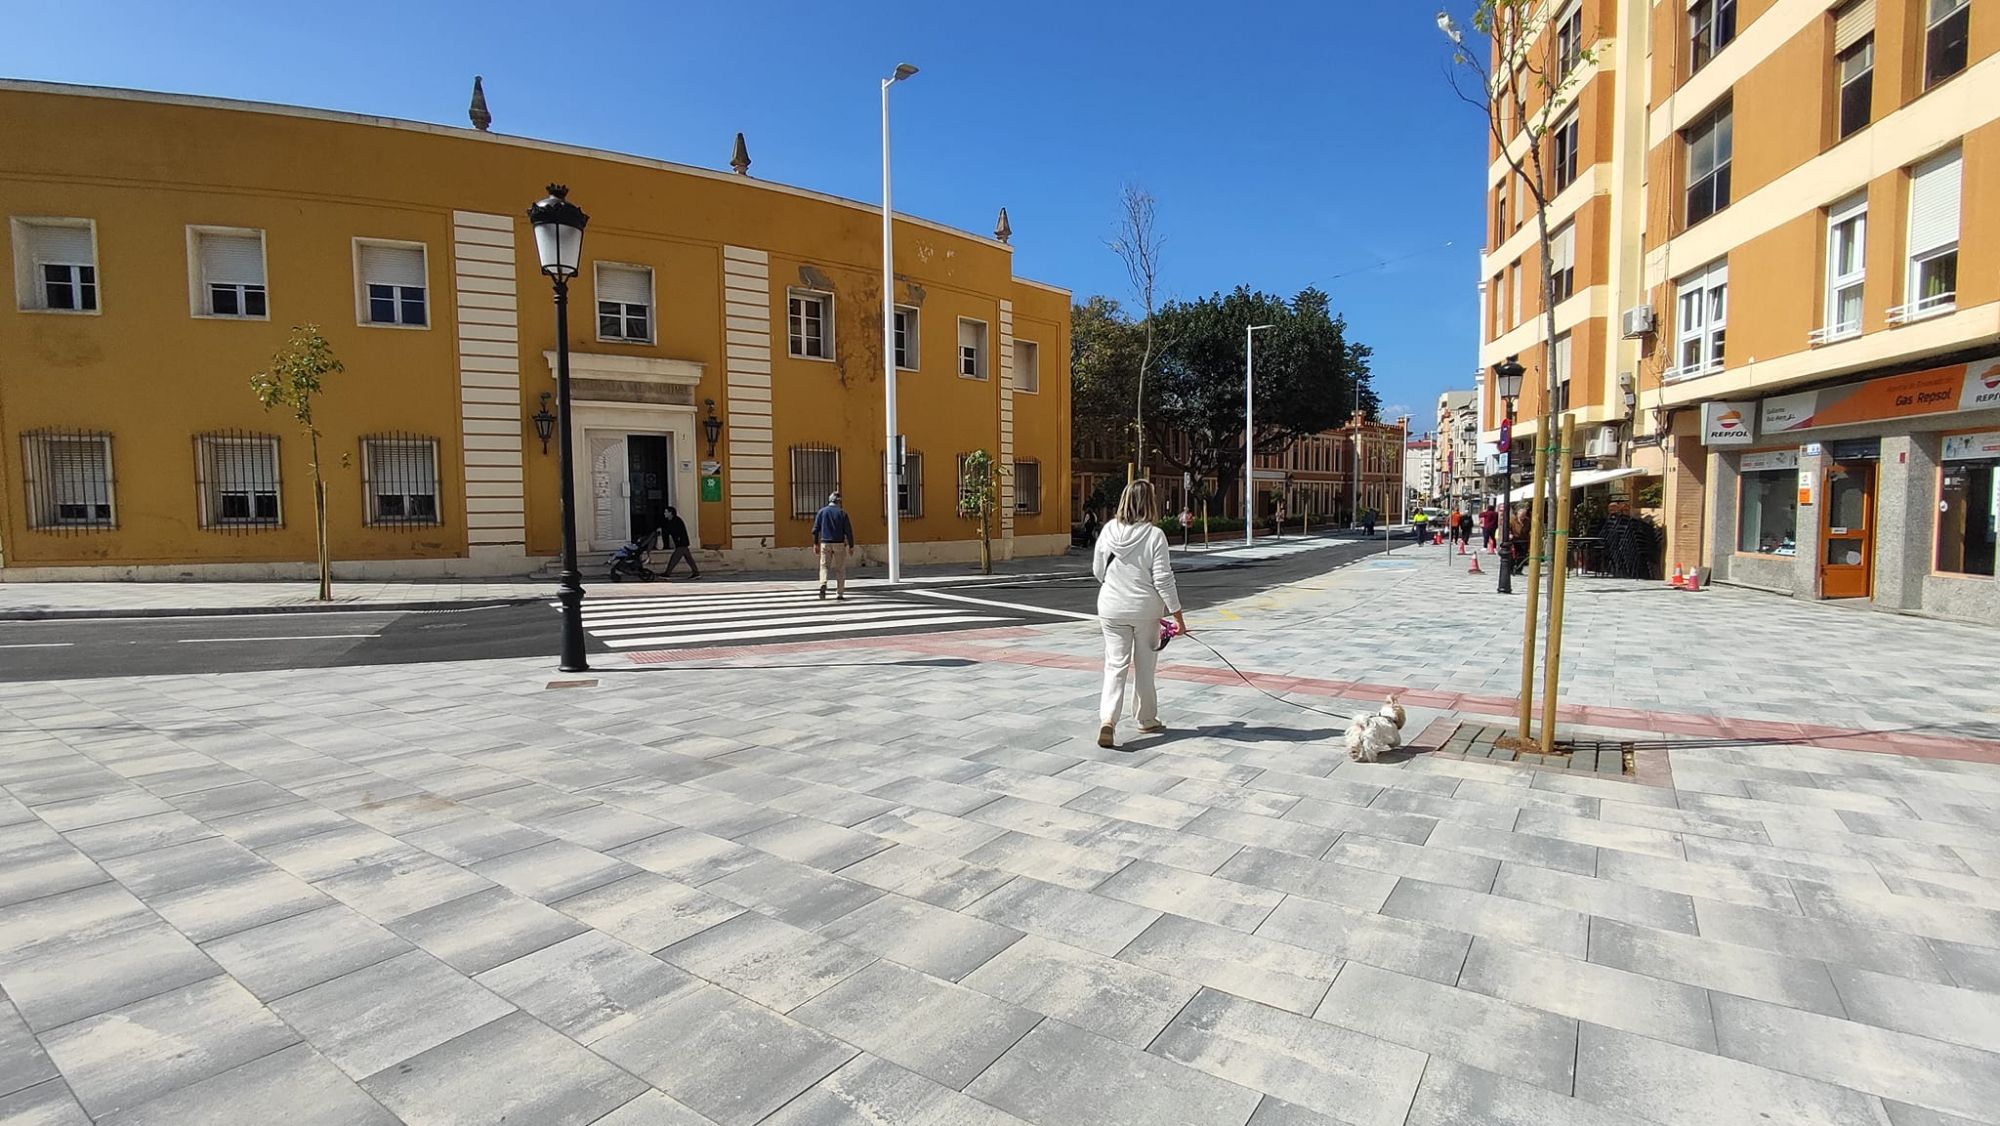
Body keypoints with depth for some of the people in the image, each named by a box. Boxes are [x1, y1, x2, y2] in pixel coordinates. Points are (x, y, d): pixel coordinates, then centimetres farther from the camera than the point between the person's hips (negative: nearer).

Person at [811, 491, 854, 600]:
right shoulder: (842, 512, -3)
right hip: (839, 544, -1)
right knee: (840, 569, 8)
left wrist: (816, 544, 12)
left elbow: (815, 529, 2)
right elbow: (848, 530, -6)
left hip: (825, 543, 1)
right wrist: (851, 545, 1)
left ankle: (823, 583, -20)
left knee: (824, 566, 10)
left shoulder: (822, 511, 3)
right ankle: (839, 594, 7)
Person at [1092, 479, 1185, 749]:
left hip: (1112, 608, 2)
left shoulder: (1109, 530, -4)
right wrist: (1178, 615, -5)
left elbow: (1097, 571, 6)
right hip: (1146, 609, -2)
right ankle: (1147, 720, 27)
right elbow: (1163, 579, -13)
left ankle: (1107, 719, -13)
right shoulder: (1154, 535, -14)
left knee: (1115, 665, 5)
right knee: (1144, 666, 14)